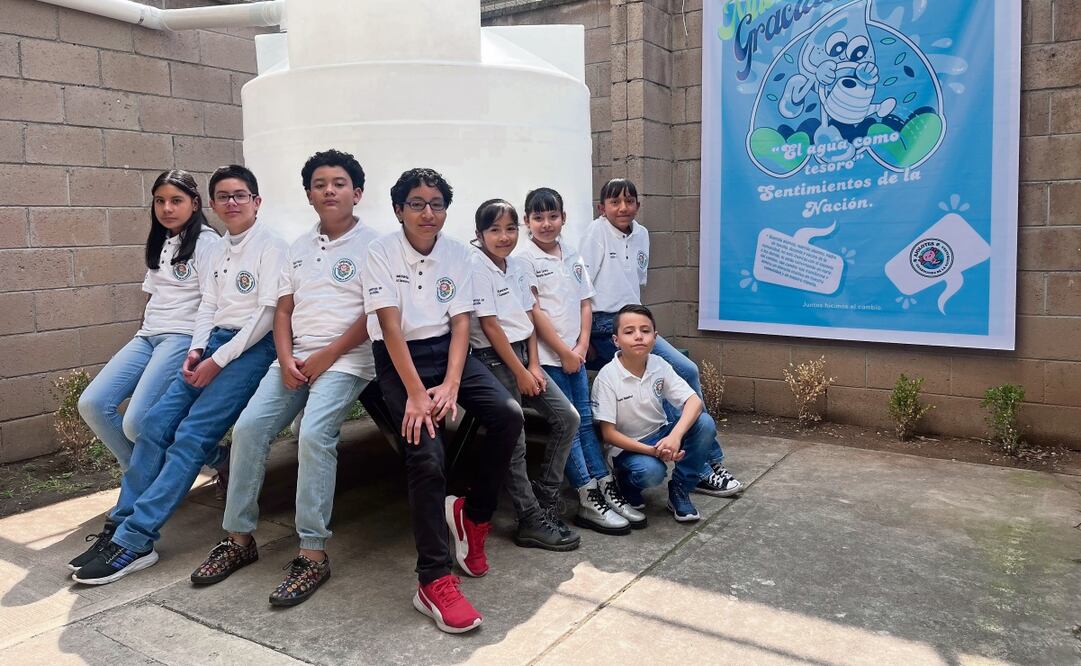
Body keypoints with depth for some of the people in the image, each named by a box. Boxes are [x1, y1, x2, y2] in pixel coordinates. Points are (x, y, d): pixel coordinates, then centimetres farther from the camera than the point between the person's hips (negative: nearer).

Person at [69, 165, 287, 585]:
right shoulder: (220, 250, 19)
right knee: (156, 422, -7)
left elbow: (268, 313, -13)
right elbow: (208, 305, 17)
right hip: (215, 342, 7)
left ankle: (135, 541, -17)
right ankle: (122, 525, -1)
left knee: (192, 434, -18)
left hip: (252, 347, -7)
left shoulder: (271, 247, -5)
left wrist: (218, 361, -14)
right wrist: (196, 350, -2)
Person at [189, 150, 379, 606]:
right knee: (248, 428, -10)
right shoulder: (299, 247, 18)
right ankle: (239, 538, 4)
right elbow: (283, 309, 15)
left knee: (314, 435, -27)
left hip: (346, 360, -6)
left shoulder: (371, 244, -1)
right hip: (294, 359, 6)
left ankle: (313, 554, -18)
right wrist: (286, 359, -2)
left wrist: (327, 356, -13)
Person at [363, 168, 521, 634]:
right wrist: (416, 393, -23)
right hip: (399, 358, -4)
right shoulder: (382, 251, -7)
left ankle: (473, 515, 4)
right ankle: (434, 581, -15)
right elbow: (390, 325, -15)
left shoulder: (457, 253, 4)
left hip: (447, 351, 4)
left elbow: (461, 323, -1)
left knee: (509, 415, -19)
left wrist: (450, 385, -16)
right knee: (426, 453, -24)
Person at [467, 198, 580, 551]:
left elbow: (528, 318, 10)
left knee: (567, 418, 4)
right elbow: (489, 326, -15)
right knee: (513, 443, -4)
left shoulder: (519, 266, 9)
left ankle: (545, 498, 15)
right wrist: (520, 372, -13)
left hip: (523, 353, 8)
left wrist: (533, 366, 0)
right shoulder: (477, 267, -13)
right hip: (494, 359, -8)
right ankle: (532, 522, 7)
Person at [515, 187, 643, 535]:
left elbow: (584, 305, 12)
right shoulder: (525, 260, -7)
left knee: (585, 421, 9)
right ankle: (589, 501, 0)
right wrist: (564, 352, -11)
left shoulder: (573, 258, 13)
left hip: (575, 354, 6)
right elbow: (534, 312, -12)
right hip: (547, 356, -6)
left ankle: (607, 491, 13)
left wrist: (581, 347, -1)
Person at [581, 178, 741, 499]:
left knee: (688, 371, -1)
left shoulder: (641, 234, 12)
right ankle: (699, 469, -4)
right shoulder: (597, 231, -9)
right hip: (605, 327, -7)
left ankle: (711, 461, 10)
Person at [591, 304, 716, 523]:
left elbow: (694, 401, -17)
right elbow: (608, 433, -18)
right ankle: (627, 483, 2)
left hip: (661, 436, 5)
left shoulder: (659, 365, -8)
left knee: (704, 423, -21)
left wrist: (675, 436, -35)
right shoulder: (607, 377, -20)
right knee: (651, 471, -36)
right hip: (627, 446, -5)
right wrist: (651, 450, -29)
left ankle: (680, 491, -4)